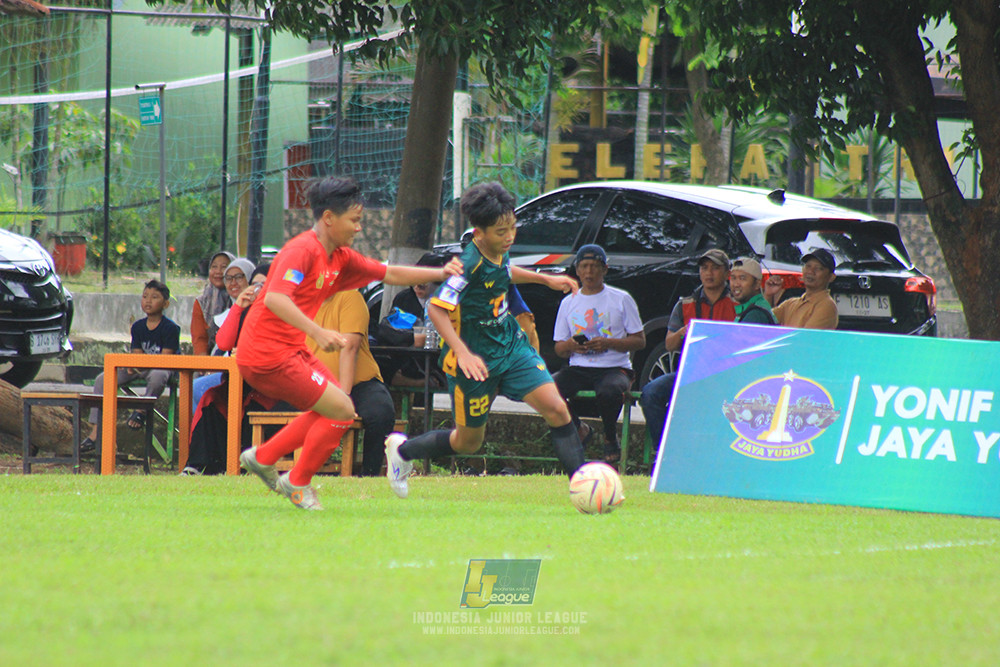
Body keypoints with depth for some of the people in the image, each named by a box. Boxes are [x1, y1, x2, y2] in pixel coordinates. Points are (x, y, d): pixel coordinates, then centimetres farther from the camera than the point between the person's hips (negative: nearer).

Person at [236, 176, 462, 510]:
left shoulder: (339, 257, 11)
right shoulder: (302, 250, -18)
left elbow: (389, 274, 20)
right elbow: (275, 298, -31)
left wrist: (441, 273, 10)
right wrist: (318, 332, -41)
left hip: (291, 351, 10)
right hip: (267, 354, -10)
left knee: (335, 408, 19)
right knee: (342, 411, -8)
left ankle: (263, 457, 24)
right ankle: (297, 483, 7)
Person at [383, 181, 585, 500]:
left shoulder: (499, 252, -2)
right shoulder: (470, 264, -25)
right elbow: (436, 308, -27)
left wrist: (545, 279, 23)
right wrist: (463, 353, -34)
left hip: (510, 344, 7)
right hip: (475, 359, -6)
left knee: (556, 409, -10)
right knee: (469, 442, 9)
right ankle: (402, 449, 34)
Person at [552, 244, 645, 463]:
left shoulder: (621, 299, 6)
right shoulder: (568, 303, 16)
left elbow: (639, 341, 3)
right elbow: (559, 349, 16)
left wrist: (608, 343, -14)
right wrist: (570, 346, -9)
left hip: (615, 368, -3)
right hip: (578, 368, 3)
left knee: (609, 392, -39)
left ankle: (610, 437, -6)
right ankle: (578, 430, 0)